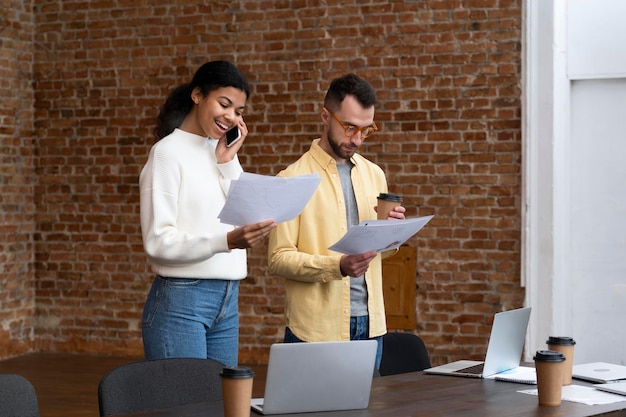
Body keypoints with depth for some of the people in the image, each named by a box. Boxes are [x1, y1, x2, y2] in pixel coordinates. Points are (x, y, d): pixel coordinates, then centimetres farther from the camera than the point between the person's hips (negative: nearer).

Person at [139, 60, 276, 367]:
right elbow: (157, 241, -14)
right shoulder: (169, 152, -7)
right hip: (181, 300, -7)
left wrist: (228, 163, 0)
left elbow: (244, 221, 6)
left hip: (227, 299, 7)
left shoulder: (221, 152, 14)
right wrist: (226, 241, -27)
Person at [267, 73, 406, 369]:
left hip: (369, 323, 5)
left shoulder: (374, 174, 10)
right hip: (317, 328, -5)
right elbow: (279, 258, -13)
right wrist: (339, 266, -25)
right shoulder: (293, 179, -8)